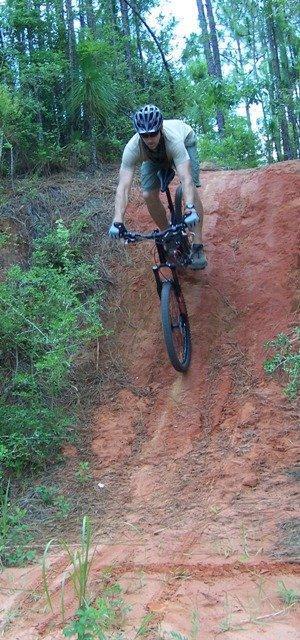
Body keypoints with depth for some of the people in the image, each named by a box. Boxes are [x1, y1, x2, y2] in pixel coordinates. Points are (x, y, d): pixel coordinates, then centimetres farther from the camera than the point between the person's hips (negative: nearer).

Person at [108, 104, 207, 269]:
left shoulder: (173, 139, -45)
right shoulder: (132, 148, -39)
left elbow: (186, 178, -53)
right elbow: (123, 186, -45)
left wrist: (190, 209, -70)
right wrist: (118, 221, -58)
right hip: (154, 157, 3)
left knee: (191, 187, -22)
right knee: (148, 195, -15)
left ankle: (198, 247, -15)